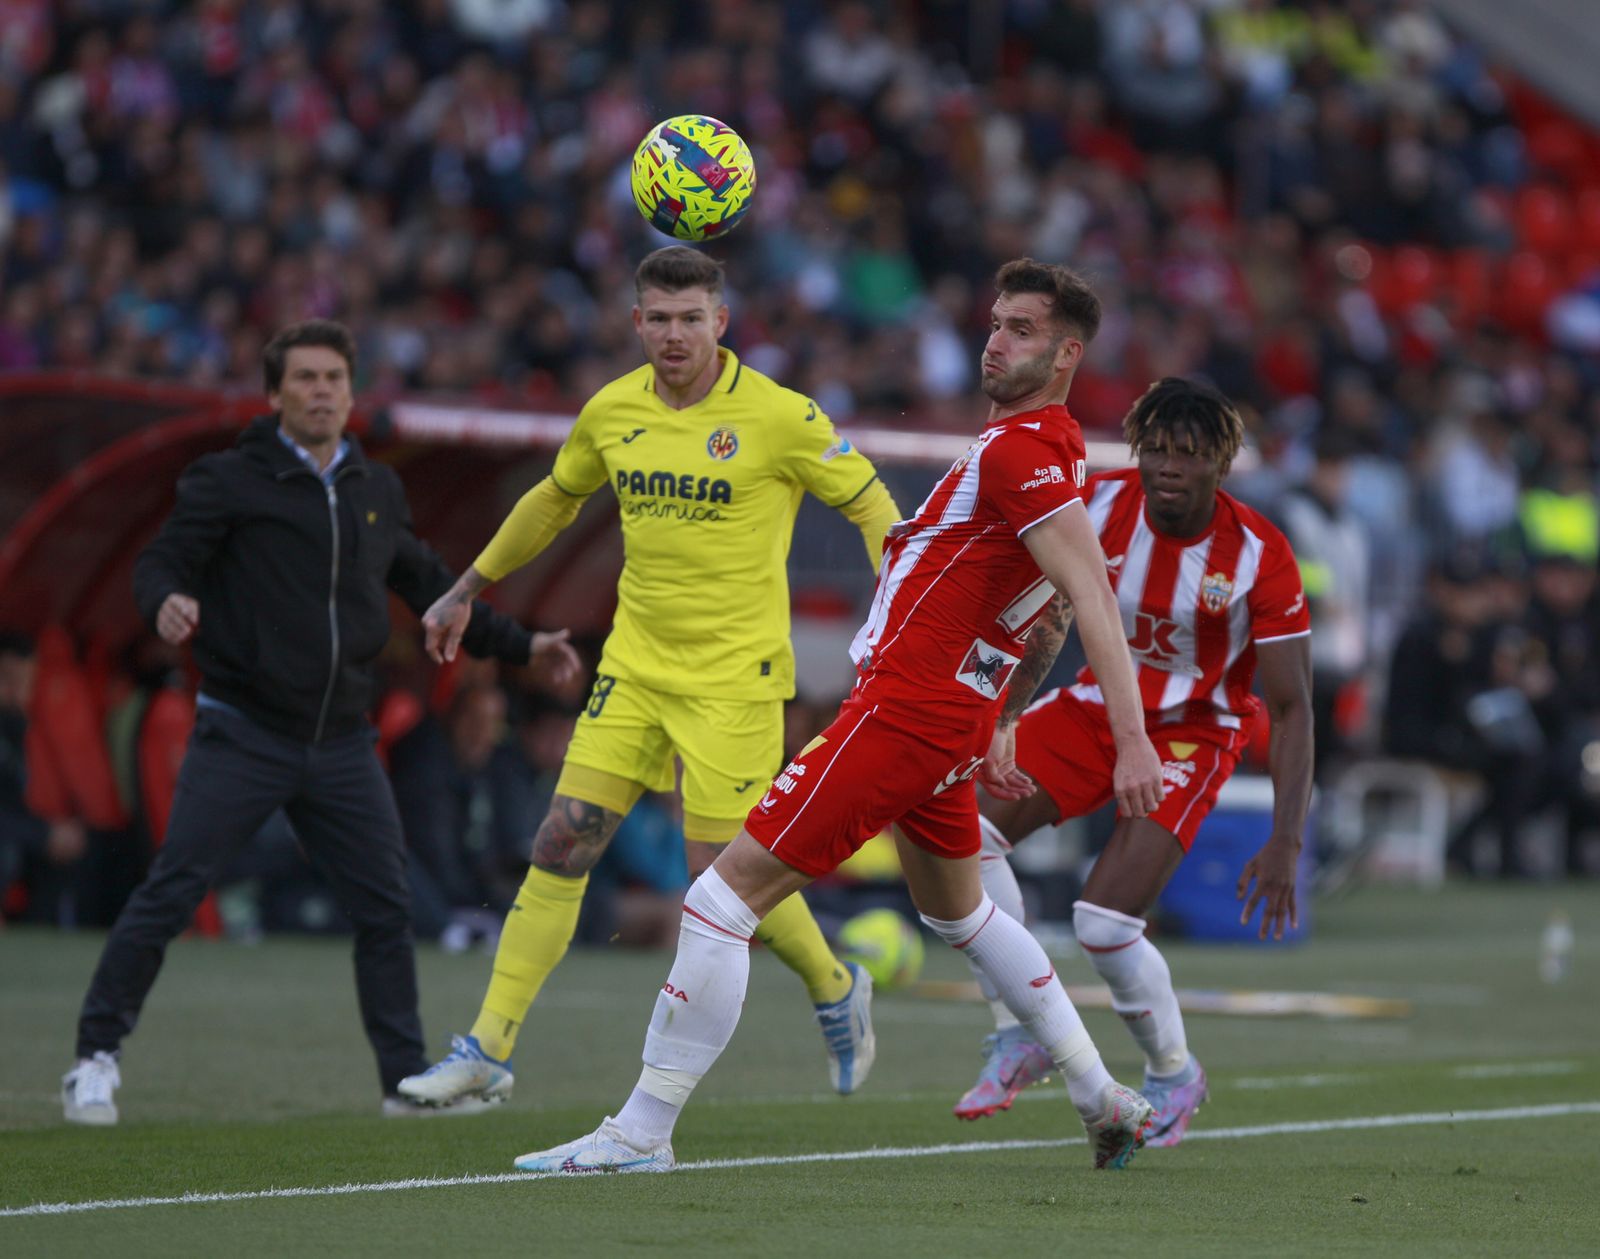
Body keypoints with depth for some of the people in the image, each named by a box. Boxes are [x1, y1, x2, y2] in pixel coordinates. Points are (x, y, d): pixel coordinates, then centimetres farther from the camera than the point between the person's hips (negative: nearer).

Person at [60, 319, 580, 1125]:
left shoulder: (377, 491, 13)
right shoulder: (228, 481, -4)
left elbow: (426, 585, 24)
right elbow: (162, 560, -8)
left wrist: (518, 646, 22)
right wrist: (166, 602, -32)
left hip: (341, 746, 5)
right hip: (241, 736, -5)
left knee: (385, 909, 4)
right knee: (169, 896, -10)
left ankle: (408, 1079, 15)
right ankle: (97, 1058, 0)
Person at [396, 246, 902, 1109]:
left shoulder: (777, 416, -12)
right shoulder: (611, 412, 3)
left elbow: (870, 504, -3)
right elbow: (555, 498, 22)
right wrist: (467, 590, 27)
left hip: (735, 673, -5)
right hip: (635, 665, 5)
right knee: (563, 840, -3)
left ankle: (835, 989, 23)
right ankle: (487, 1050, 0)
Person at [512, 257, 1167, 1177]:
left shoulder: (1020, 451, -16)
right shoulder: (1048, 448, 14)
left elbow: (1093, 597, -24)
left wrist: (1132, 741, -31)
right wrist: (995, 725, 32)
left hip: (903, 713, -10)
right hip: (949, 719, 10)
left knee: (726, 897, -8)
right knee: (958, 910, 30)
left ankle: (642, 1132, -8)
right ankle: (1104, 1100, 32)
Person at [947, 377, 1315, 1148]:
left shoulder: (1258, 556, -21)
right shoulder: (1097, 506, -12)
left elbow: (1291, 707, -17)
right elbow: (1045, 620, 4)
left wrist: (1285, 844, -23)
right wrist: (1000, 724, -1)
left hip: (1191, 733, -4)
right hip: (1097, 705, 4)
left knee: (1104, 924, -19)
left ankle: (1173, 1073, 11)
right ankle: (1018, 1037, -5)